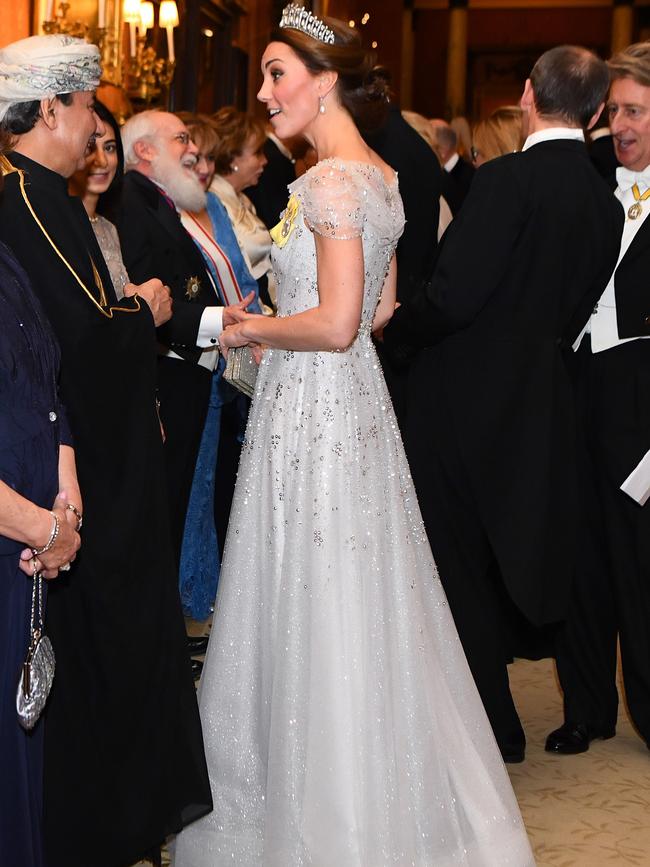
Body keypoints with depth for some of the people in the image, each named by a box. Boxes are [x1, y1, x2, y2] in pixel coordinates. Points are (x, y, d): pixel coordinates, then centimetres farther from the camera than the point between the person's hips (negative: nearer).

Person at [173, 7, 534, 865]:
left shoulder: (332, 180, -18)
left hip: (315, 406, -10)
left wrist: (250, 329, -8)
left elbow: (335, 324, -23)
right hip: (354, 404, 10)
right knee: (356, 607, 17)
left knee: (314, 606, 1)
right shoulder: (381, 175, 12)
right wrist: (278, 324, 18)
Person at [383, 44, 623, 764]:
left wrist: (393, 327, -4)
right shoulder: (605, 203, 5)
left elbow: (453, 297, -22)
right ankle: (492, 723, 31)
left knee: (459, 562, 5)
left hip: (467, 395, -7)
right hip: (537, 400, 7)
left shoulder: (507, 179, -17)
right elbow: (573, 311, 11)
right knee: (497, 558, 19)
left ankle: (491, 732, 14)